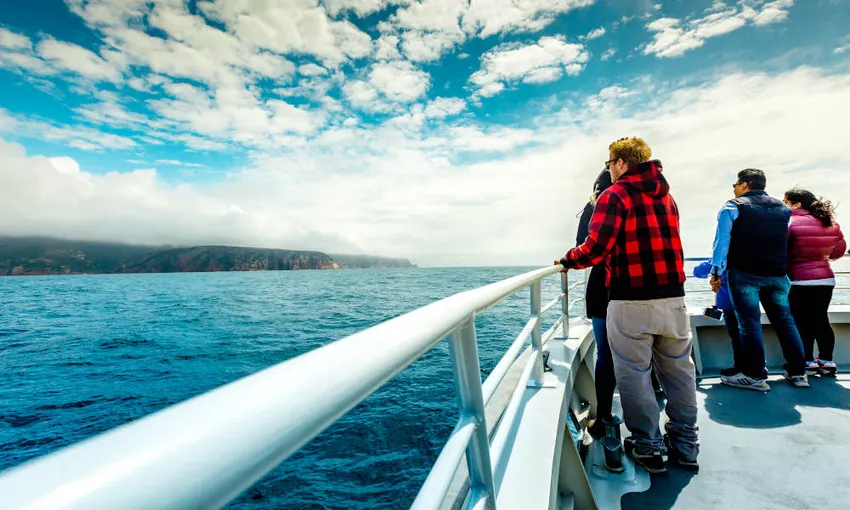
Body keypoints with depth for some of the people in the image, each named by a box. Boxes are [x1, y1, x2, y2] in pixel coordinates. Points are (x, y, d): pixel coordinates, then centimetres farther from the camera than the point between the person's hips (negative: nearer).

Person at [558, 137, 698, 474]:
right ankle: (685, 445, 29)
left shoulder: (615, 195, -9)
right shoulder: (667, 196, 14)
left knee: (634, 373, 6)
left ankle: (648, 447, 17)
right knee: (678, 370, 17)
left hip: (631, 303, -7)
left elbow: (595, 249, -18)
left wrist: (567, 261, -2)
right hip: (673, 298, 7)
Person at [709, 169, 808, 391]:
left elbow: (722, 241, -8)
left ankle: (755, 376, 0)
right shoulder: (783, 208, 15)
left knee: (749, 323, -3)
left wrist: (716, 272, -5)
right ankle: (798, 372, 21)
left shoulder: (732, 207, -3)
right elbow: (787, 242, 19)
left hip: (744, 274, -5)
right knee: (784, 320, 14)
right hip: (778, 274, 6)